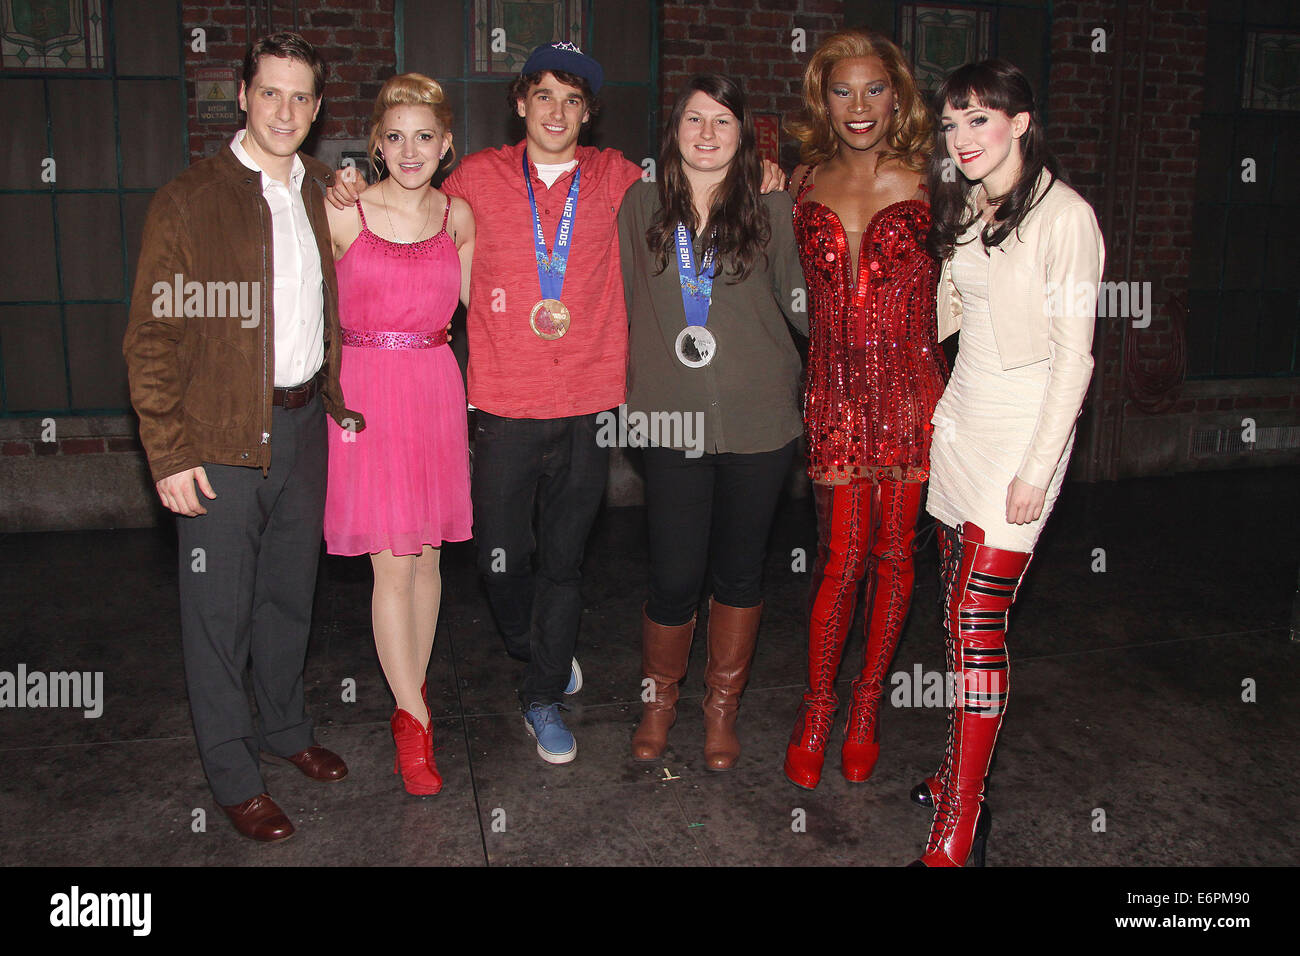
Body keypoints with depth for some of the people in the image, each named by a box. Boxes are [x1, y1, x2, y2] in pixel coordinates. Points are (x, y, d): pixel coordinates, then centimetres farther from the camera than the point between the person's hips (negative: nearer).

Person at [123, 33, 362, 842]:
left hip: (306, 422, 5)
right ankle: (233, 774, 22)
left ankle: (285, 724, 40)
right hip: (223, 437, -5)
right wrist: (169, 453, -13)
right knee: (220, 608, 5)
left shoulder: (323, 195, 8)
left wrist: (336, 398, 8)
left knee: (291, 590, 19)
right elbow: (153, 335, -9)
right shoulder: (187, 201, -8)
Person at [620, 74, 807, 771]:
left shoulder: (771, 211, 1)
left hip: (758, 421, 0)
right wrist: (634, 387, 7)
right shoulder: (643, 206, 6)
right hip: (673, 419, 0)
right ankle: (659, 700, 29)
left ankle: (722, 707, 32)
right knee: (674, 577, 1)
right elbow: (628, 301, 13)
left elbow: (804, 308, 5)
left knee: (738, 570, 11)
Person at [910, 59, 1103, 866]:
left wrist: (1037, 468, -16)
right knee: (960, 609, 10)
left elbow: (1074, 354, -14)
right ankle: (965, 768, 25)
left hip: (1023, 430, -7)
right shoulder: (966, 211, 12)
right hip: (960, 418, 7)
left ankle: (958, 836, -1)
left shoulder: (1064, 215, -12)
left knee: (979, 618, -9)